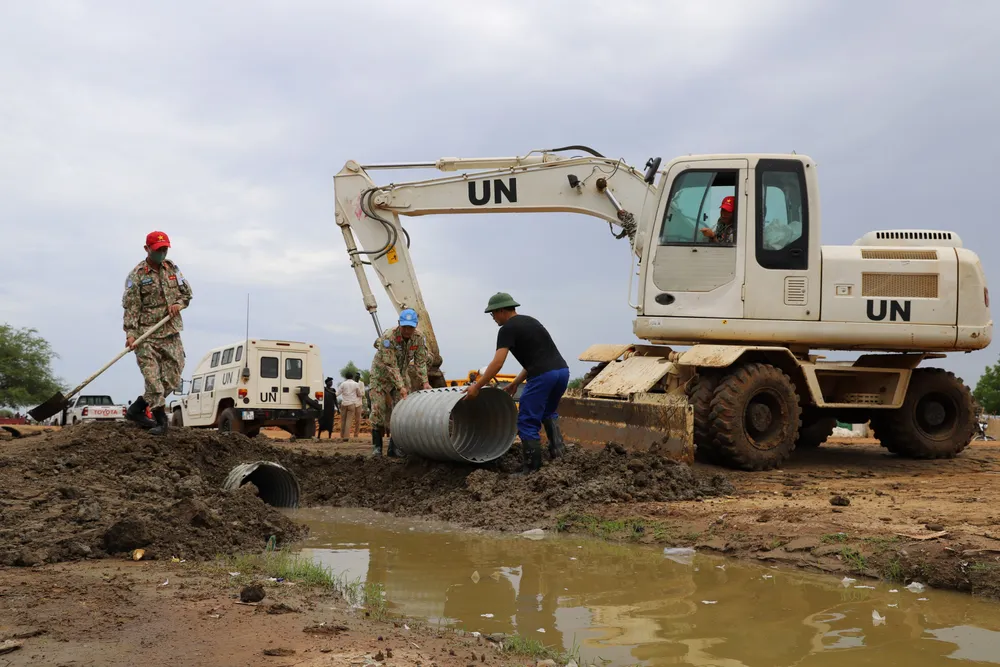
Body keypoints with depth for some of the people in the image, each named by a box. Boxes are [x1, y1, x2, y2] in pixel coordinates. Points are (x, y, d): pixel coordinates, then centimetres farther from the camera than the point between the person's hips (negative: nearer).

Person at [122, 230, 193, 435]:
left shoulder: (172, 268, 11)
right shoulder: (136, 275, -5)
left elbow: (187, 293, 19)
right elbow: (131, 307, -10)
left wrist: (179, 304, -3)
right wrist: (130, 333, -20)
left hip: (171, 334, 6)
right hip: (146, 336, -6)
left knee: (172, 379, 5)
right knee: (153, 380, -9)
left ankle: (136, 409, 19)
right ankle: (161, 421, 5)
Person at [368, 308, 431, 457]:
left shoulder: (419, 338, -16)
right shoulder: (388, 337, -32)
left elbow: (420, 362, -10)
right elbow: (391, 366, -33)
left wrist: (424, 382, -21)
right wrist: (401, 387, -37)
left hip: (401, 374, 4)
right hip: (381, 374, -4)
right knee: (379, 410, -6)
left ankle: (395, 447, 2)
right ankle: (377, 446, 3)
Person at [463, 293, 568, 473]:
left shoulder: (507, 329, -1)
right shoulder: (530, 321, 26)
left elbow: (497, 363, -10)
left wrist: (477, 386, -4)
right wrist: (516, 383, 31)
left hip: (543, 376, -8)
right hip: (563, 370, 9)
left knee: (527, 423, 3)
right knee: (548, 412, 33)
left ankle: (533, 469, 4)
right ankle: (557, 448, 18)